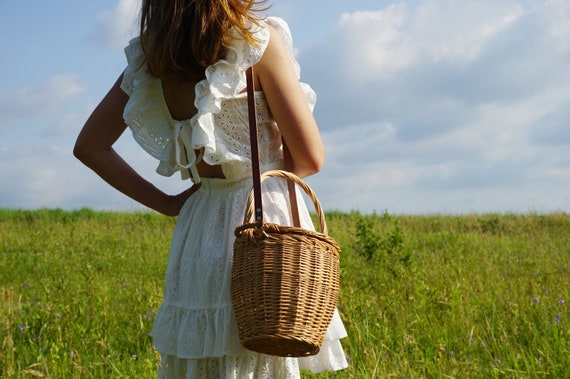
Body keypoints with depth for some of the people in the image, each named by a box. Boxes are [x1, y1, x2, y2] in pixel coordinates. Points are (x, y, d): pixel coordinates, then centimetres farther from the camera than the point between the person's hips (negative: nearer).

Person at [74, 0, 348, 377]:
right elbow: (311, 158, -11)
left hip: (200, 221, 6)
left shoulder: (150, 54, 4)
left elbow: (90, 147, 9)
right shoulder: (259, 38, -12)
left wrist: (168, 203, 9)